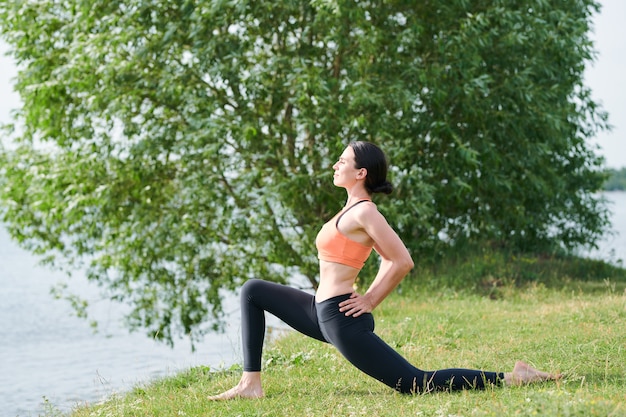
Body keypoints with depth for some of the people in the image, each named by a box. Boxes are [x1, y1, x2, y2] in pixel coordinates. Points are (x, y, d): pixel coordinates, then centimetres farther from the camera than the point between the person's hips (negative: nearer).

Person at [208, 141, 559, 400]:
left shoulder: (363, 212, -15)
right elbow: (388, 259, 23)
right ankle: (251, 384, 9)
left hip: (342, 319, -10)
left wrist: (370, 302, -12)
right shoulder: (353, 210, 14)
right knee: (253, 291, 16)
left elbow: (403, 262, -20)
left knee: (414, 384, -10)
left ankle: (509, 378, -5)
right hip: (323, 312, 10)